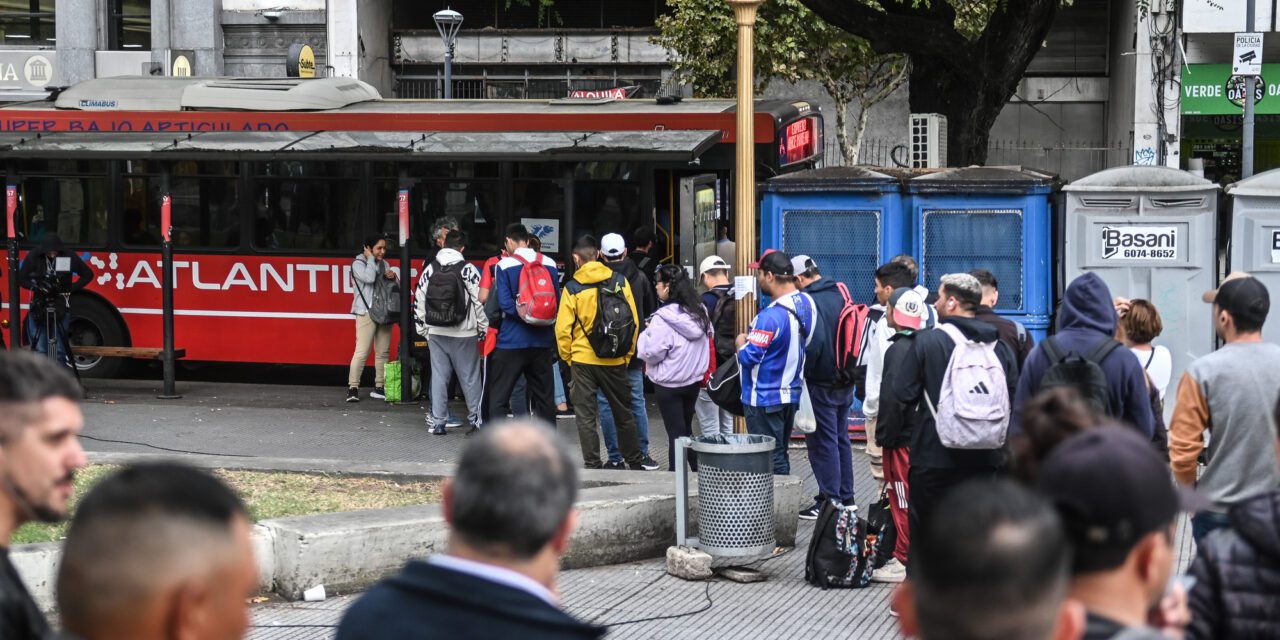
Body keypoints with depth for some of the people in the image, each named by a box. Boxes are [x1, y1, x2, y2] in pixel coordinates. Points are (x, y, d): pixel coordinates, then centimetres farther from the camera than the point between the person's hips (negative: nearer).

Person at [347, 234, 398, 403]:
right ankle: (353, 388, -11)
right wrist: (370, 258, -8)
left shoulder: (383, 264, 16)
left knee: (383, 352, 6)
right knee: (362, 351, -13)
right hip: (366, 312, -6)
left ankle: (379, 387, 11)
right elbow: (369, 278, -21)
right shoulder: (358, 264, -2)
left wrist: (393, 277, -5)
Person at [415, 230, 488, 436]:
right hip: (463, 334, -3)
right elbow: (480, 300, -9)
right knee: (470, 378, 5)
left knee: (439, 376, 7)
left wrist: (422, 328, 16)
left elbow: (419, 300, 7)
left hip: (436, 333, 3)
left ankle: (437, 422, 7)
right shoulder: (467, 270, -8)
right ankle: (477, 420, 10)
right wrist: (483, 328, 1)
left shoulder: (430, 269, 4)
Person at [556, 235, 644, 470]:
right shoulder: (620, 282, -2)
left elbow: (563, 330, -7)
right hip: (615, 361, 3)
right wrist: (627, 354, 12)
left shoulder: (572, 289, -8)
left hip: (583, 361, -3)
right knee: (623, 413, 16)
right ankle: (635, 461, 24)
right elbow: (633, 322, 2)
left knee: (586, 416, 5)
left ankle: (593, 465, 2)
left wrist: (568, 358, 7)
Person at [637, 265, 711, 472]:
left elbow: (651, 353, -17)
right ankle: (696, 470, 22)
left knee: (675, 433, 0)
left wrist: (645, 336, -2)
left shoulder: (663, 319, -21)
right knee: (687, 429, 19)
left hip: (668, 384, -7)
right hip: (694, 380, 7)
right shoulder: (700, 313, 1)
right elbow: (709, 344, 10)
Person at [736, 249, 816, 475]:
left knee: (771, 461, -1)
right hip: (792, 394, 8)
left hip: (765, 399, -8)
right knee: (781, 455, 18)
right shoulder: (807, 303, 2)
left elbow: (748, 357, -24)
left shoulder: (771, 316, -26)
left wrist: (741, 342, -2)